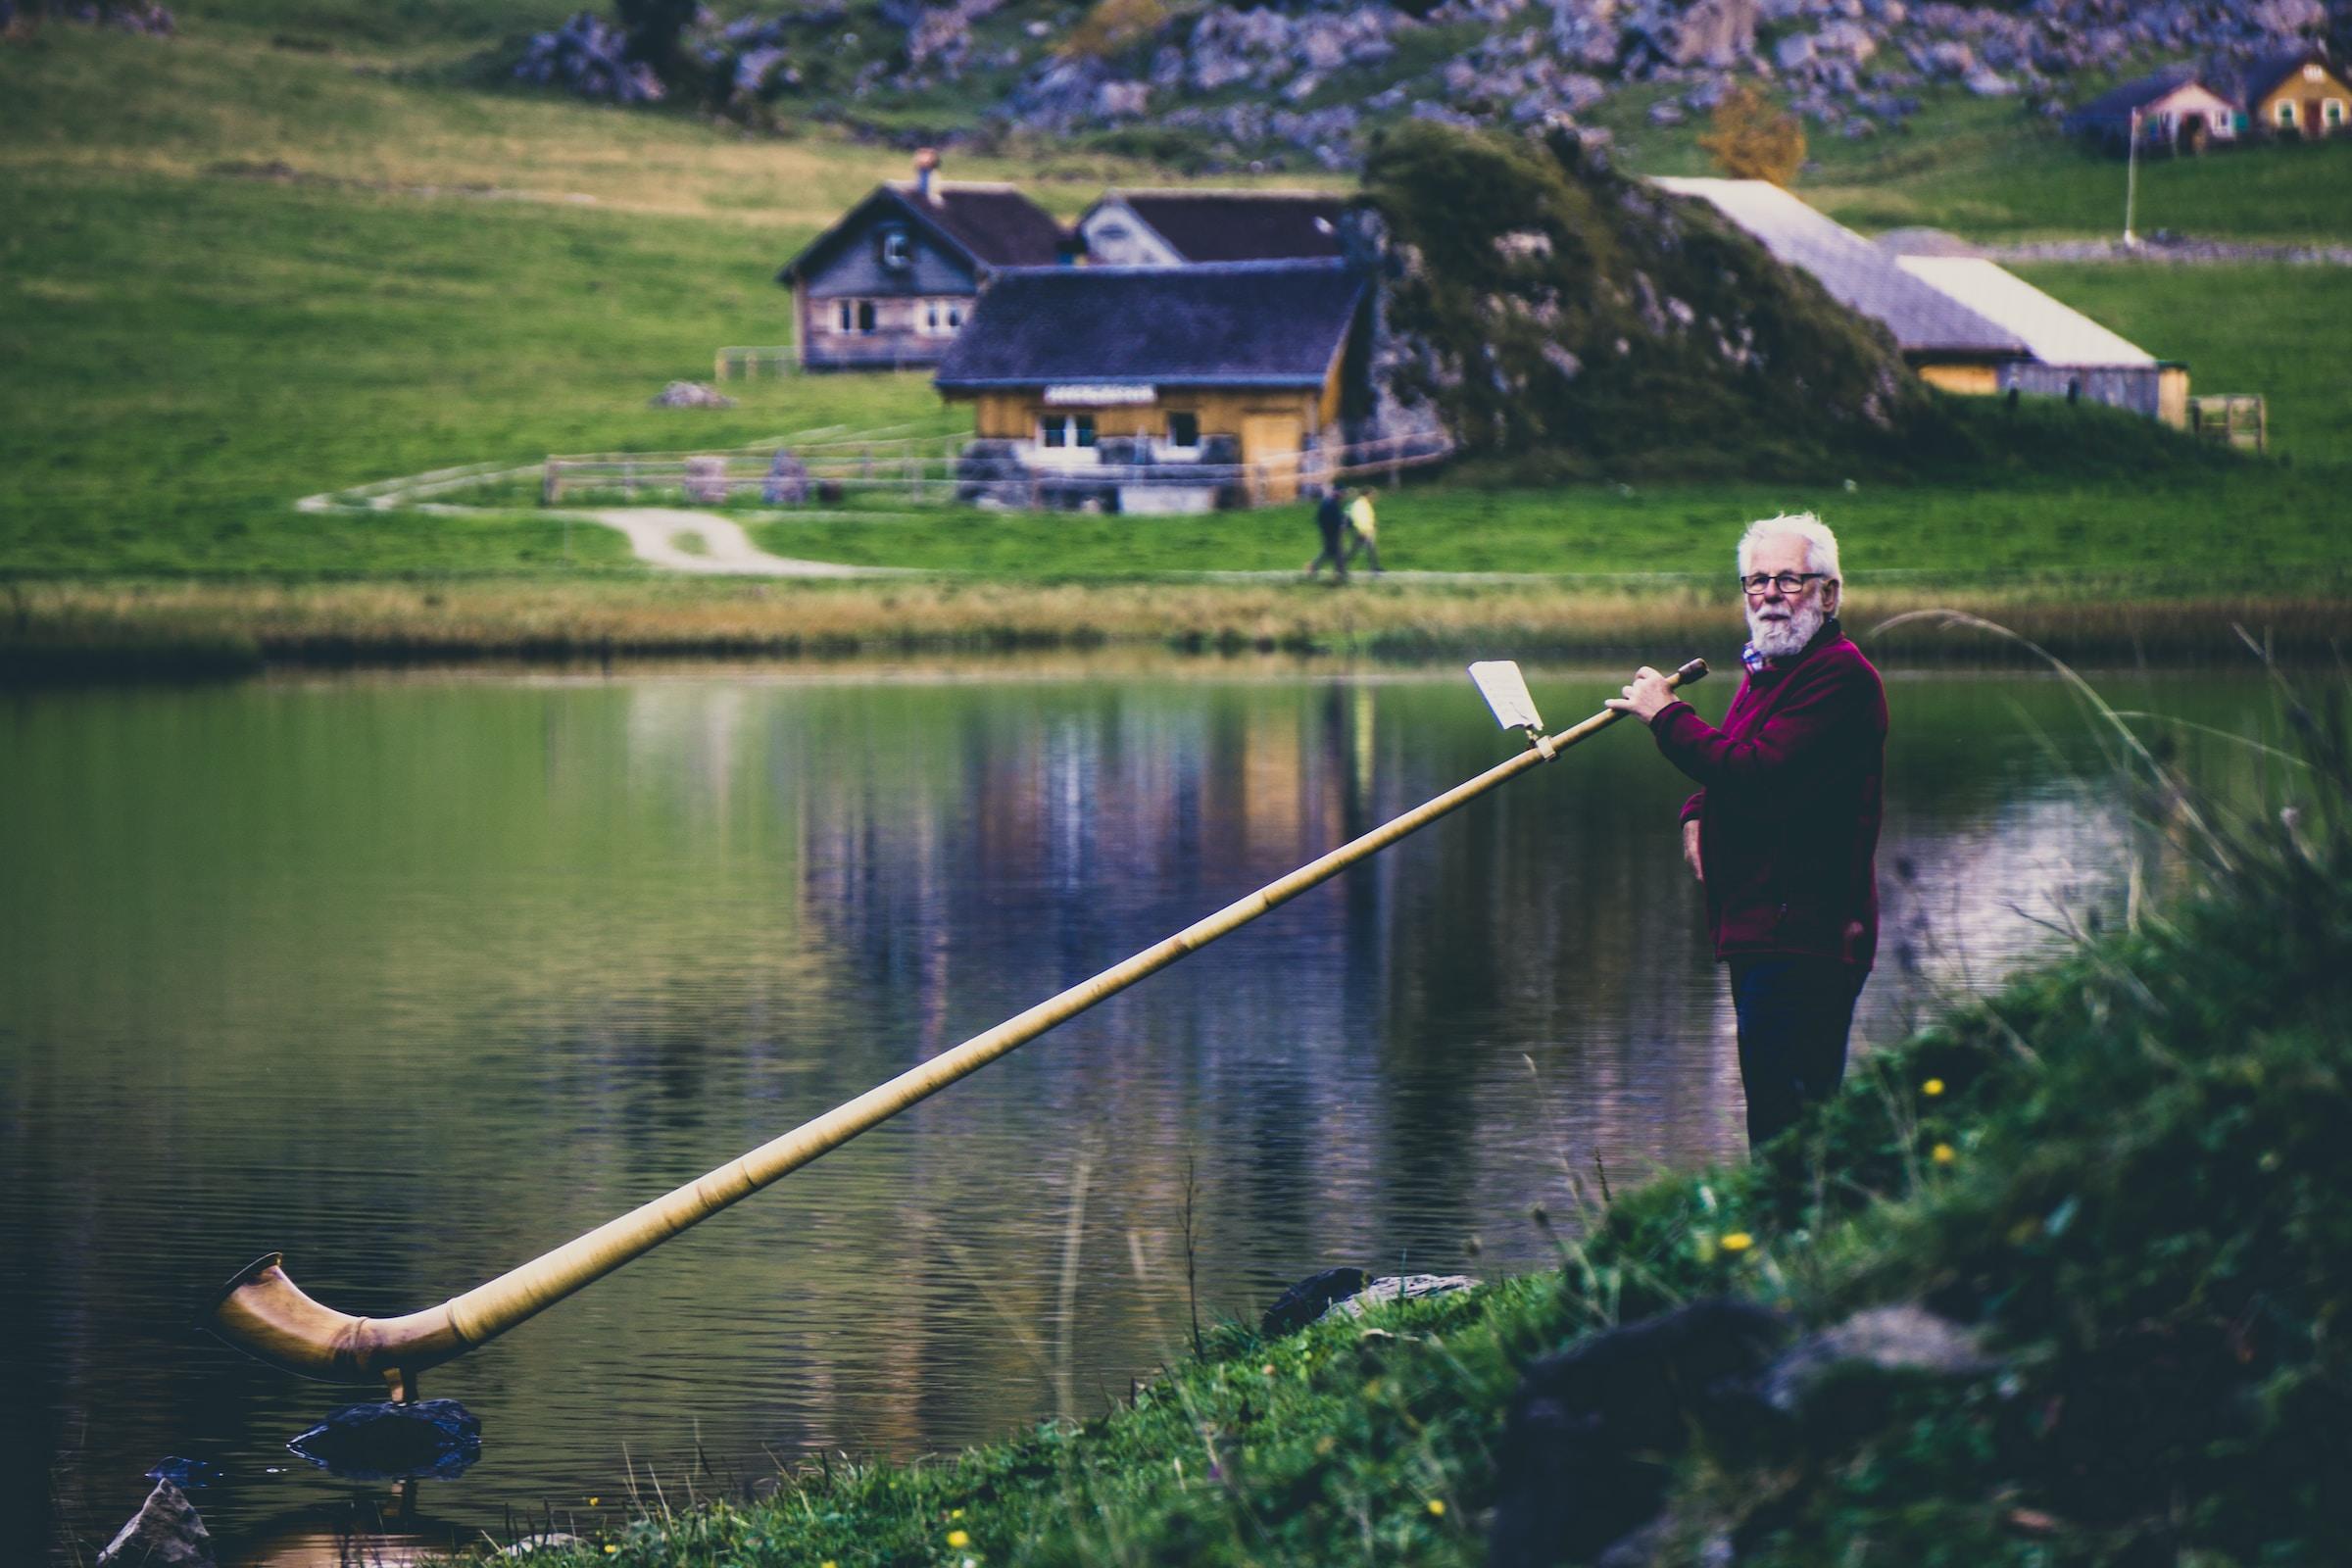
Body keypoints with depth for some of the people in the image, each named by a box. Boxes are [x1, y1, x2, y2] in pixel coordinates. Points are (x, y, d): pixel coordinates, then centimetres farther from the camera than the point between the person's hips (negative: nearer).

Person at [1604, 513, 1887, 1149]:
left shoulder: (1841, 676, -13)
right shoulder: (1764, 668, 20)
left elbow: (1760, 773, -24)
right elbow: (1737, 770, 32)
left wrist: (1667, 715, -14)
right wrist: (1696, 814, 9)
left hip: (1802, 939, -11)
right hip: (1758, 932, 11)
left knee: (1785, 1121, -14)